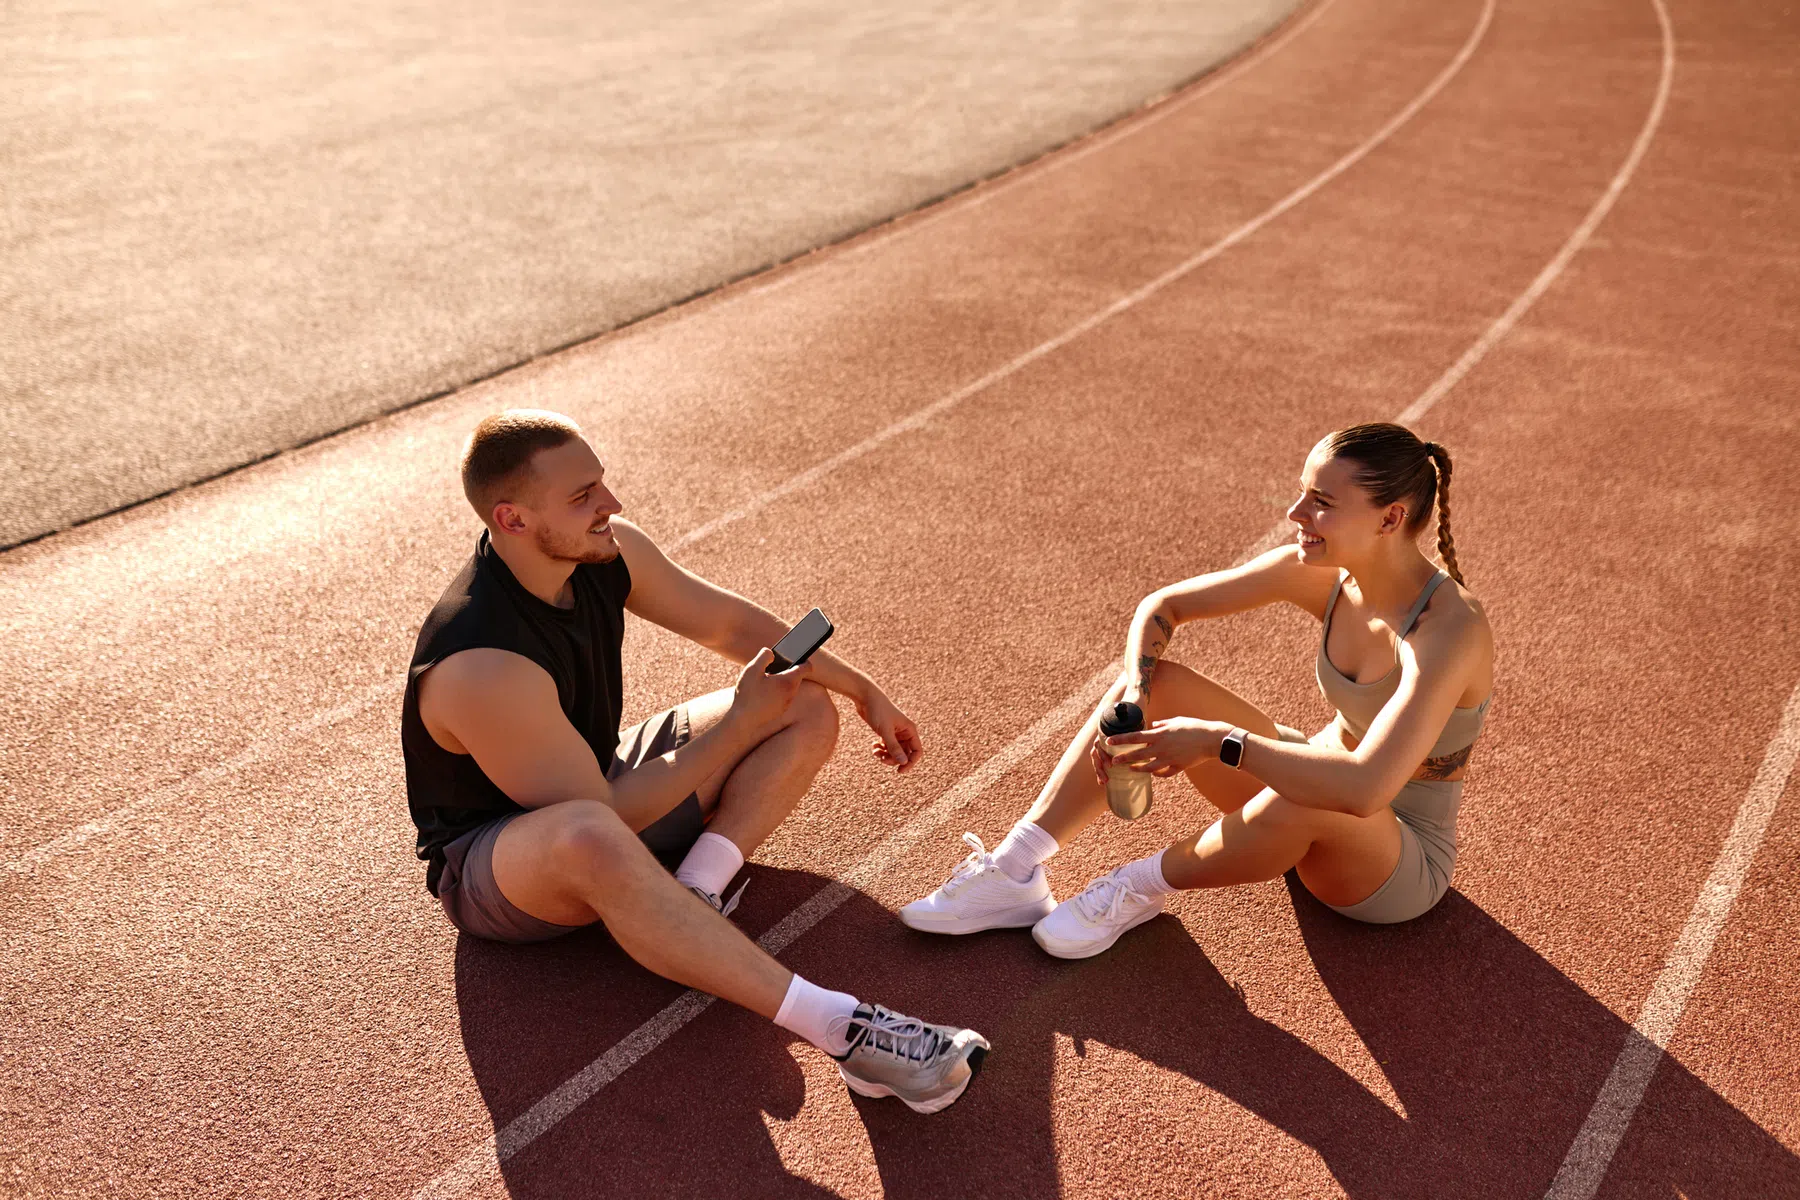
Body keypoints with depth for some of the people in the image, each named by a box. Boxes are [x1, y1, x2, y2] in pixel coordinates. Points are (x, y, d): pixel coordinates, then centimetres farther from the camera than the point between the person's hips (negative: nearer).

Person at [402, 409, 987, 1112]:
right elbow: (600, 818, -28)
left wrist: (865, 693, 8)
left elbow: (730, 623, 4)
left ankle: (689, 898, -20)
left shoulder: (607, 550, -11)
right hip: (490, 863, -8)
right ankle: (843, 1031, -44)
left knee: (807, 709, 0)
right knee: (589, 842, -46)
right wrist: (738, 724, -21)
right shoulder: (482, 665, -33)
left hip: (597, 791, 8)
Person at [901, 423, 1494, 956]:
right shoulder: (1320, 569, -12)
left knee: (1300, 797, -42)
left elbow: (1364, 788, -45)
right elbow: (1162, 606, -5)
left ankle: (1141, 887, -13)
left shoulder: (1451, 629, -31)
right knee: (1150, 683, -12)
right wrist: (1133, 698, -23)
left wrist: (1218, 740, -40)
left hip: (1405, 866, -6)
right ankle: (1014, 873, -15)